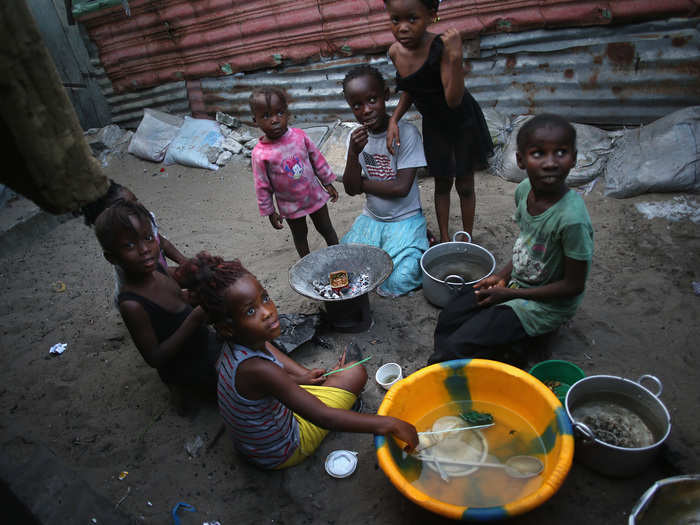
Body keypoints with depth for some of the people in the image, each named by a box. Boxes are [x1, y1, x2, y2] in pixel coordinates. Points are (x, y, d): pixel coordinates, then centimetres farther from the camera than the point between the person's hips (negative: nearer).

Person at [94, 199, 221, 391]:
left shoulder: (157, 268, -13)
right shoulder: (132, 305, -33)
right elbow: (155, 358, -27)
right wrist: (194, 319, -36)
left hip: (202, 340, 7)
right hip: (185, 370, -7)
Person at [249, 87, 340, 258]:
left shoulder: (299, 136, -15)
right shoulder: (260, 154, -22)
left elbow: (317, 159, -1)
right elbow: (262, 186, -12)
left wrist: (328, 183, 6)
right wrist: (269, 211, -6)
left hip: (315, 195, 2)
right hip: (290, 205, -2)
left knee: (326, 229, 19)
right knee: (300, 236, 20)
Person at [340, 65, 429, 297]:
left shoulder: (406, 133, -17)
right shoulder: (357, 137, -1)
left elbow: (401, 187, -21)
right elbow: (351, 189, -5)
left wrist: (363, 183, -10)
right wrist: (353, 153, -21)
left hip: (404, 219, -5)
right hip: (371, 218, 5)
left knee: (396, 282, -18)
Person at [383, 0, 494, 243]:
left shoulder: (441, 47, -31)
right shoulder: (396, 52, -13)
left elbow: (454, 100, -36)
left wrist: (455, 58, -48)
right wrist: (394, 119, -11)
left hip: (462, 122, -4)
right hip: (433, 124, 4)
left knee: (464, 184, 9)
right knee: (442, 183, 15)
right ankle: (444, 237, 30)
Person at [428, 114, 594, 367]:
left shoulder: (571, 218, -30)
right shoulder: (524, 189, -9)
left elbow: (573, 286, -20)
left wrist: (510, 293, -16)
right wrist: (502, 275, -3)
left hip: (547, 303, -7)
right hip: (516, 281, 7)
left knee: (457, 346, -13)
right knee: (448, 318, 6)